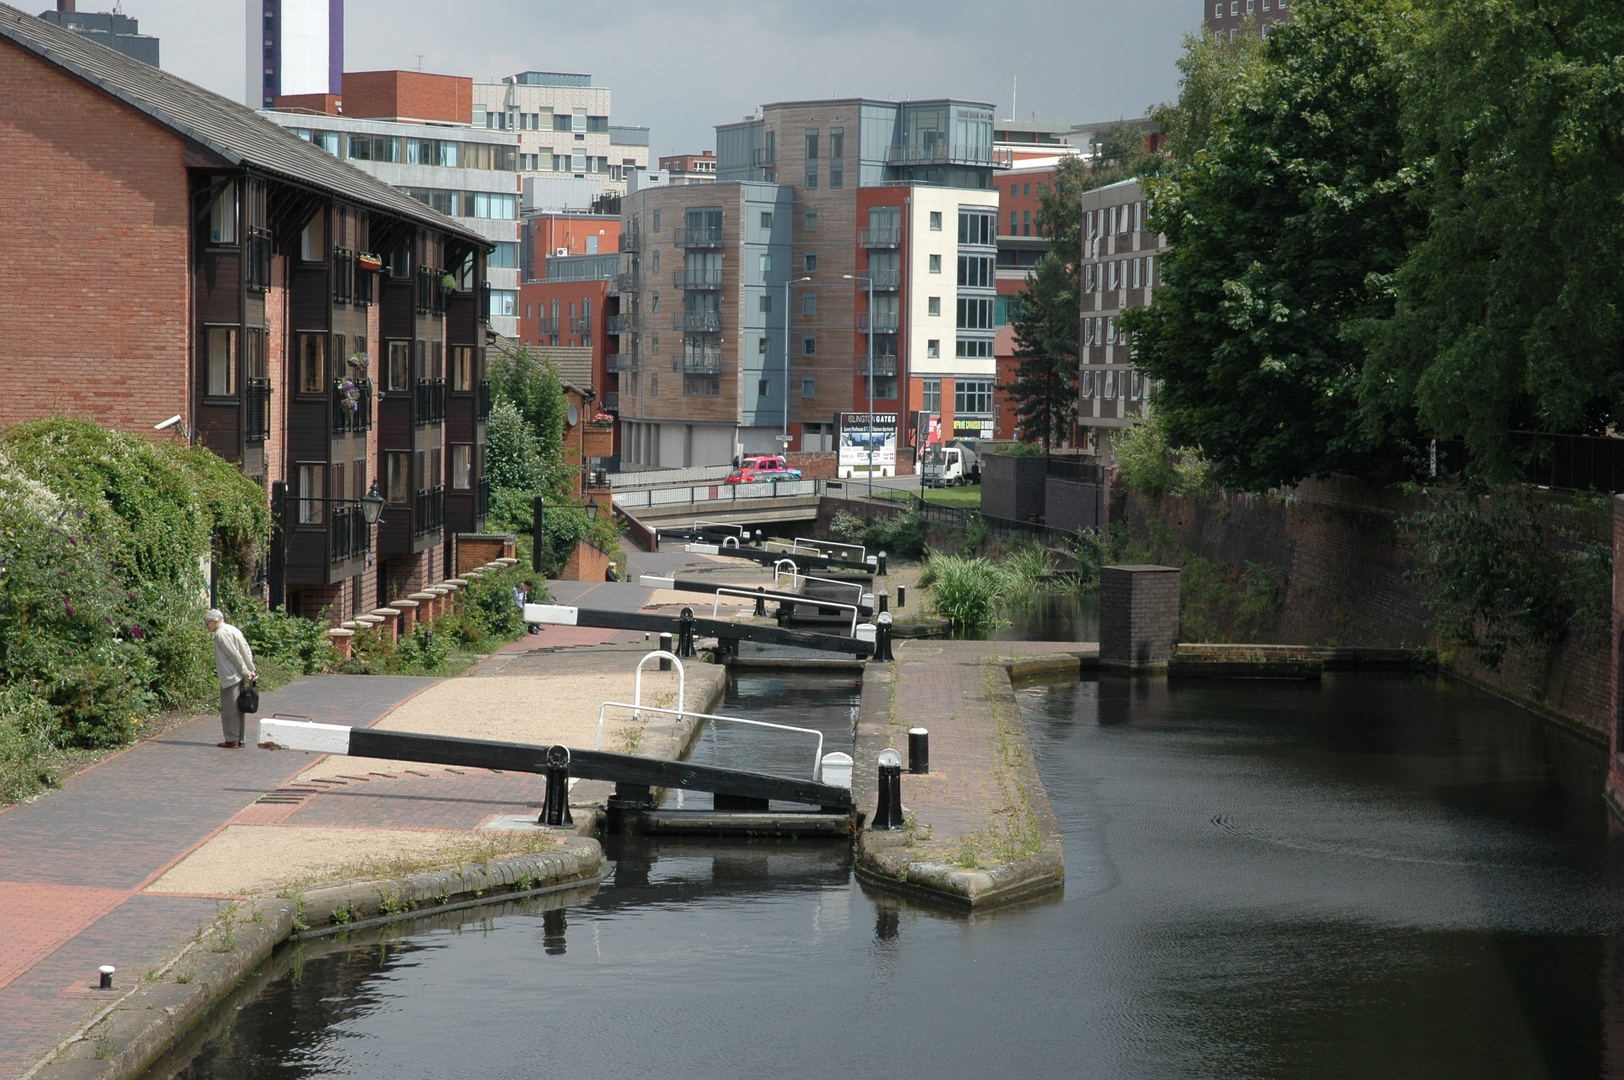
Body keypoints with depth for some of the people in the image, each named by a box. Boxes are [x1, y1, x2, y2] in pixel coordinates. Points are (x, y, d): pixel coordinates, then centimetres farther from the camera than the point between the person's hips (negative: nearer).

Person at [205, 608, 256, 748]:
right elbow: (247, 651, 13)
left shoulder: (221, 634, -12)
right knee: (236, 709, 11)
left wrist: (246, 672, -11)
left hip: (230, 677, -9)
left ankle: (232, 739, -3)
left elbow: (234, 655, -15)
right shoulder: (232, 629, 15)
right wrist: (251, 670, 9)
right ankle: (239, 740, 13)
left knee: (229, 708, -4)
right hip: (239, 676, 9)